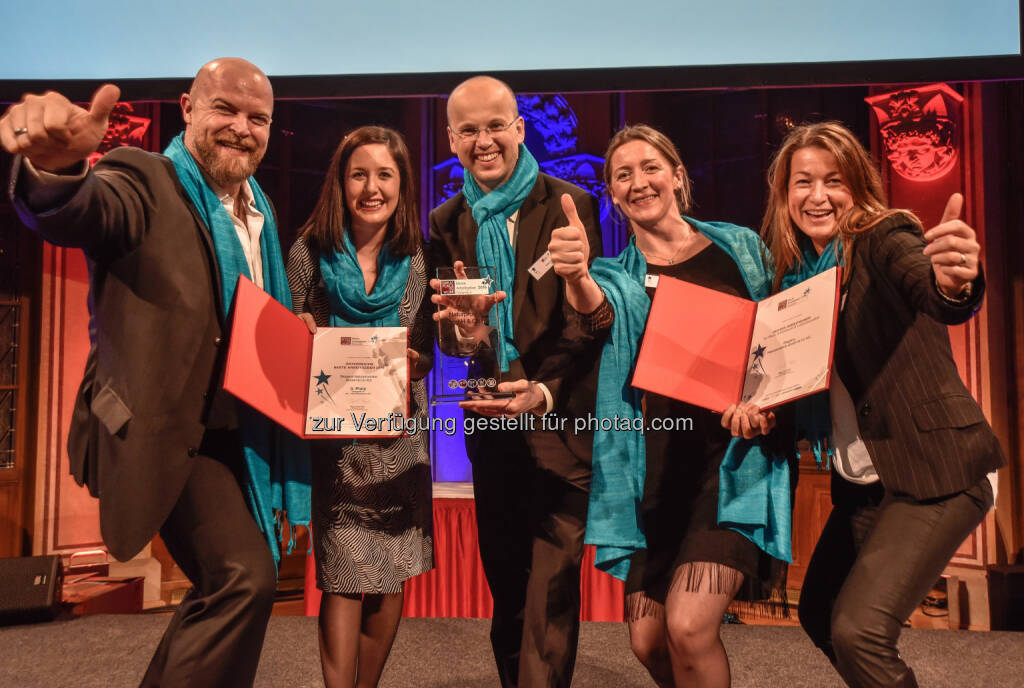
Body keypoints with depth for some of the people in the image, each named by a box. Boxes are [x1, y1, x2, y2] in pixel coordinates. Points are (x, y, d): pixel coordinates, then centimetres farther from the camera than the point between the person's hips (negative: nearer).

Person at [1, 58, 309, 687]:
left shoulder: (258, 209, 14)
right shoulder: (147, 181, -10)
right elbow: (80, 212, -34)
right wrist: (56, 166, -56)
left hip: (236, 430, 8)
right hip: (168, 429, -8)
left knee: (228, 588, 19)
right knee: (246, 577, -19)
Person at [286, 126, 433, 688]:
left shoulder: (418, 260, 1)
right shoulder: (309, 252, -2)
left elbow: (426, 351, 3)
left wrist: (412, 362, -18)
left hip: (399, 433, 2)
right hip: (333, 436, -2)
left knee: (393, 576, 9)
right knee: (344, 577, -4)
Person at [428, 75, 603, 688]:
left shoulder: (569, 206, -5)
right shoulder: (447, 223, 9)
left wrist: (543, 392, -24)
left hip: (559, 422, -4)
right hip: (491, 426, 5)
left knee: (550, 592, -4)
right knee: (506, 586, 17)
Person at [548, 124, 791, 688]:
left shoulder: (739, 246, 8)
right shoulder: (620, 276, 8)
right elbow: (599, 312, -16)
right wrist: (575, 275, -38)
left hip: (737, 449, -2)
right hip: (659, 462, 2)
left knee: (689, 627, -17)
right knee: (648, 641, 6)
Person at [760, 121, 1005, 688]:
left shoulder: (885, 239, -12)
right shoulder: (797, 269, 7)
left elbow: (932, 294, -35)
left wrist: (954, 283, -57)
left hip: (933, 475, -7)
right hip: (862, 482, 8)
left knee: (858, 629, -18)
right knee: (817, 613, 18)